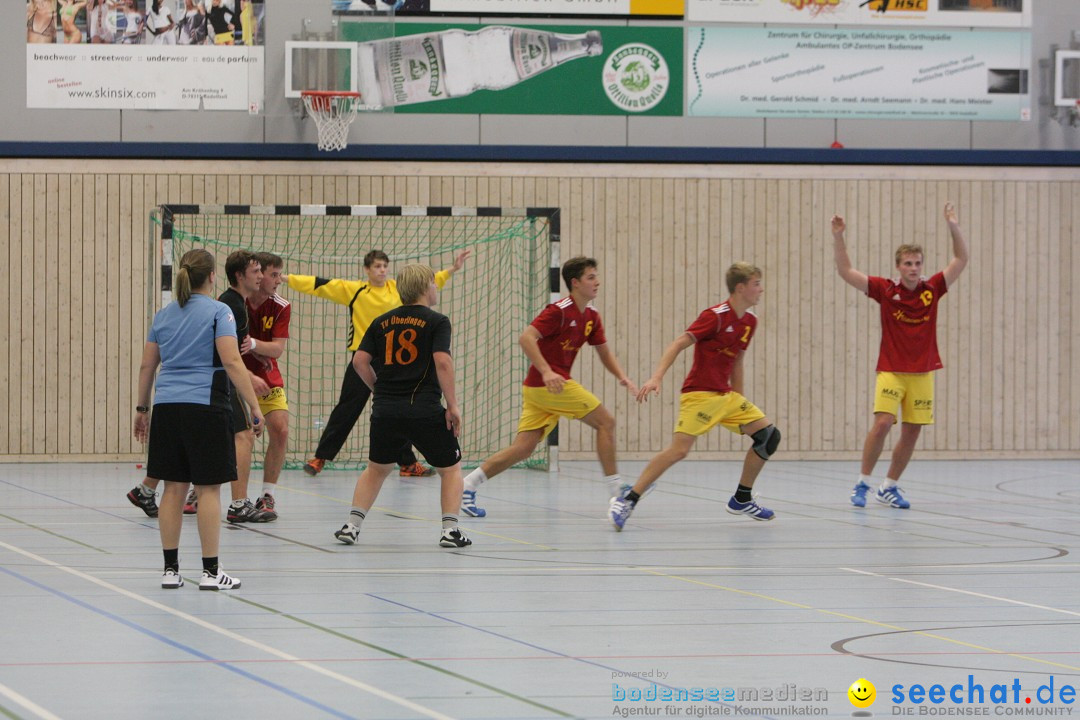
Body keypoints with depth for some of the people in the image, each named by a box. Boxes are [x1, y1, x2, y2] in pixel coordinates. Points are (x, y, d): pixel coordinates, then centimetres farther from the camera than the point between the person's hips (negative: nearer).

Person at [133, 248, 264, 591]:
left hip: (167, 408, 5)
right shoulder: (218, 312, -5)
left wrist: (142, 408, 27)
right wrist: (254, 407, -12)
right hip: (205, 407, -5)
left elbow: (147, 366, 16)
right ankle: (210, 571, 1)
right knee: (208, 488, -1)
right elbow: (232, 363, -13)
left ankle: (171, 569, 10)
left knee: (174, 488, 9)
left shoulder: (164, 315, 13)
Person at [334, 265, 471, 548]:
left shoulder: (381, 322, 11)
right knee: (450, 468, 12)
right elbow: (442, 362, -14)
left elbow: (360, 361, 5)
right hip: (425, 411, -4)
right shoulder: (436, 322, -2)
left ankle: (352, 525, 11)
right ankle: (450, 530, 1)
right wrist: (452, 405, -9)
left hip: (385, 410, 4)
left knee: (377, 469, 21)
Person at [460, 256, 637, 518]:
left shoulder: (591, 316, 14)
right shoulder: (559, 311, -14)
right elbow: (526, 338, -23)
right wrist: (546, 372, -33)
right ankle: (616, 489, -2)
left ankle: (467, 485, 3)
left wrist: (622, 377, 4)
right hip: (548, 385, -9)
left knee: (523, 448, 3)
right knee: (605, 421, -5)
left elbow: (604, 352, 22)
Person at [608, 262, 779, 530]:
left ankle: (742, 499, 16)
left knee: (769, 435, 3)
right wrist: (656, 378, -27)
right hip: (699, 394, -8)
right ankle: (627, 500, -15)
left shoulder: (750, 321, 10)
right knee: (679, 448, -21)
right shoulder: (715, 316, -14)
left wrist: (741, 403, 23)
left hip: (726, 396, 8)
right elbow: (678, 344, -17)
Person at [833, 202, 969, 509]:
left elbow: (961, 260, 1)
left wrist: (954, 228, -12)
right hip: (891, 371, -3)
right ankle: (863, 483, -4)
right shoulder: (885, 290, -3)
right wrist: (838, 237, -17)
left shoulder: (931, 289, 2)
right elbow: (846, 272, -6)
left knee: (912, 432, 4)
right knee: (882, 423, -17)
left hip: (922, 372, 3)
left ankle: (889, 487, 20)